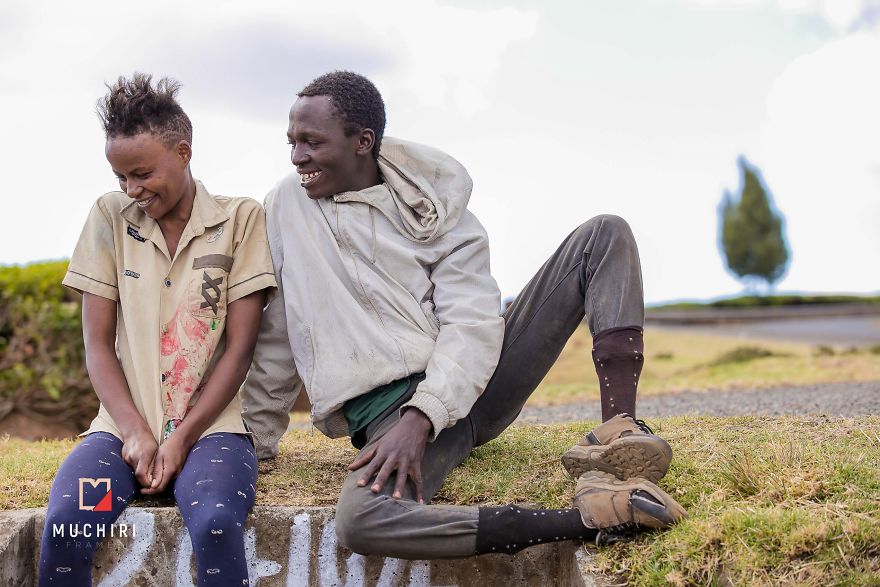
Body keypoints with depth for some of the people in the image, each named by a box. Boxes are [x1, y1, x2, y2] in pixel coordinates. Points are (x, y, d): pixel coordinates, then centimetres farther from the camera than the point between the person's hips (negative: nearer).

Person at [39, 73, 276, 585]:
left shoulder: (241, 218, 2)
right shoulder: (110, 217, 8)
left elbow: (240, 345, -2)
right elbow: (98, 343, 5)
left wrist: (182, 438, -9)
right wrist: (135, 432, -9)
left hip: (211, 426, -2)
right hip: (125, 426, 2)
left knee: (215, 523, -34)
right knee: (64, 524, -27)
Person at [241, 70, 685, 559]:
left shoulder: (434, 206, 3)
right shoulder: (287, 204, 6)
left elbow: (472, 325, -10)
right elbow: (276, 337, 12)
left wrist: (420, 419, -26)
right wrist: (255, 443, 14)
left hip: (464, 384, 2)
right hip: (386, 409, -2)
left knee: (604, 234, -7)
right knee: (357, 522, -38)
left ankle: (617, 434, -27)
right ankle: (588, 519, -38)